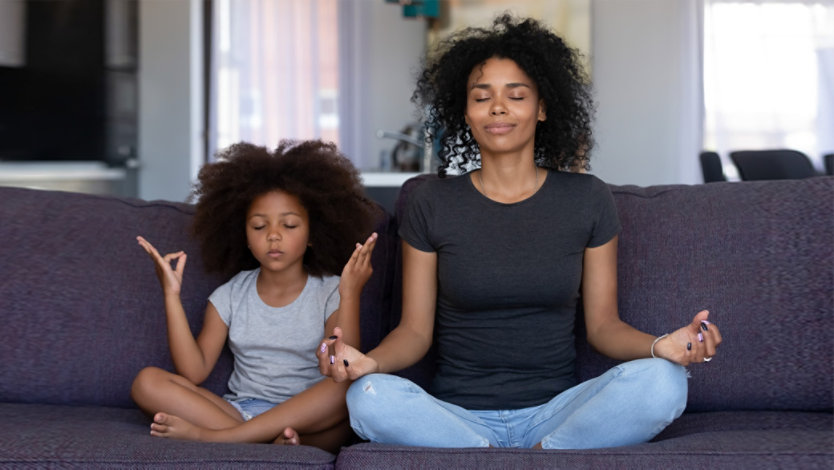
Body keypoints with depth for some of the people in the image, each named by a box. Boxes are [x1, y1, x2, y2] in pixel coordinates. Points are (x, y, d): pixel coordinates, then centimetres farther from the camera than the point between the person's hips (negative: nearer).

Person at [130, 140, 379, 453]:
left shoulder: (328, 292, 0)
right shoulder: (231, 295, 9)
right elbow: (193, 372, -2)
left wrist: (350, 294, -23)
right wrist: (172, 294, -5)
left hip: (307, 416, -3)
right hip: (239, 411, 3)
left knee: (350, 389, -35)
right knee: (147, 382, -16)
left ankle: (211, 436, -32)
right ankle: (273, 439, -30)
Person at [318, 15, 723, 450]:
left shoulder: (587, 199, 6)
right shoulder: (433, 203, 5)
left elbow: (602, 324, 7)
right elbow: (415, 329, 4)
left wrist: (660, 346, -15)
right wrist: (369, 361, -19)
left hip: (554, 412, 0)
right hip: (457, 414, 0)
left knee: (662, 382, -29)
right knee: (369, 398, -33)